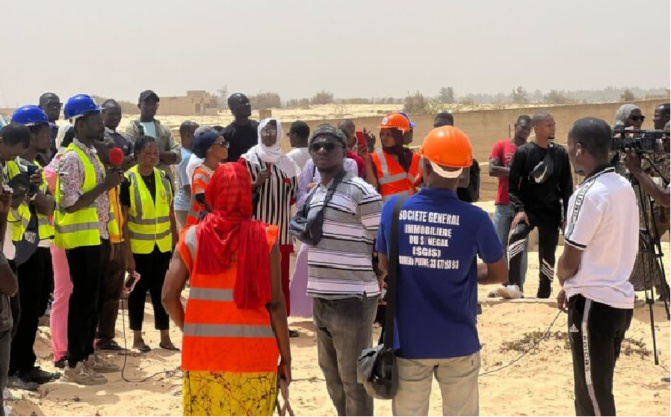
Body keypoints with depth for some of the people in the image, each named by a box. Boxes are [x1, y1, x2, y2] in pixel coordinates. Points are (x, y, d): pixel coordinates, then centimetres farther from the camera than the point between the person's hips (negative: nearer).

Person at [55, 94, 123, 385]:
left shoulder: (91, 154, 12)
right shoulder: (72, 159, -16)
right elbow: (71, 203, -22)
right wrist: (105, 185, -22)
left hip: (98, 237, 9)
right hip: (82, 240, -9)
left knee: (93, 298, 16)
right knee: (84, 300, -4)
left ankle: (87, 354, 27)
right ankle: (75, 364, 4)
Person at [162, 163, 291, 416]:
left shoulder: (192, 238, -1)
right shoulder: (264, 238, -5)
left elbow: (168, 296, -6)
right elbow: (275, 303, -6)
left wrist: (189, 329, 12)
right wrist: (286, 356, 2)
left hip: (203, 353, 2)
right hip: (254, 354, -1)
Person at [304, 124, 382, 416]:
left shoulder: (360, 192, -12)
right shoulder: (313, 194, 13)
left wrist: (384, 295, -11)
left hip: (352, 299, -8)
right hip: (321, 298, 8)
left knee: (354, 377, -1)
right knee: (331, 372, 19)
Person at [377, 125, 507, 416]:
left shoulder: (393, 209, -8)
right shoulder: (475, 218, -13)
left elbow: (385, 269, 5)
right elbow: (501, 274, 1)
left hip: (409, 341, 1)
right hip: (458, 342, -1)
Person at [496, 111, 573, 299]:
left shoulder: (560, 153, 4)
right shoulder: (523, 152, -5)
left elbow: (566, 187, 8)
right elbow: (512, 185, -4)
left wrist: (567, 215, 4)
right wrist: (519, 209, -17)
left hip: (551, 212, 3)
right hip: (528, 209, -3)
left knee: (547, 256, 5)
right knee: (517, 236, -31)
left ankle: (543, 296, 17)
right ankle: (515, 286, -34)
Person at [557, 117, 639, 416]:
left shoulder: (588, 194, -19)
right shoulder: (624, 187, 8)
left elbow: (570, 260, -13)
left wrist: (563, 282, 8)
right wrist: (574, 286, 17)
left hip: (593, 304, -8)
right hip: (619, 300, 8)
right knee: (597, 388, 18)